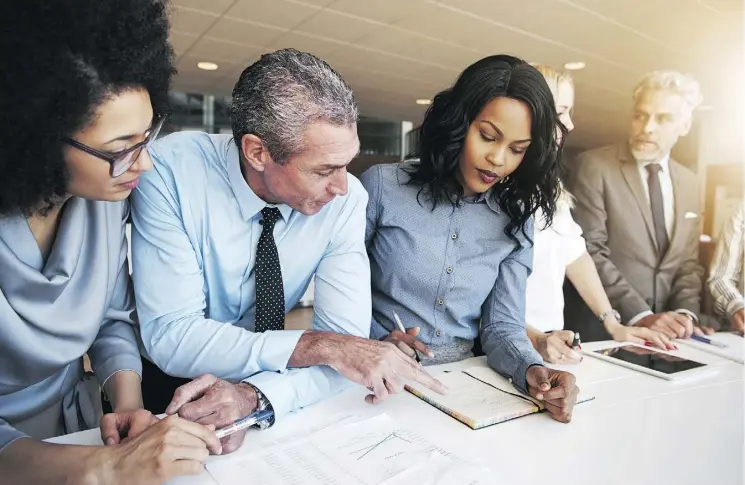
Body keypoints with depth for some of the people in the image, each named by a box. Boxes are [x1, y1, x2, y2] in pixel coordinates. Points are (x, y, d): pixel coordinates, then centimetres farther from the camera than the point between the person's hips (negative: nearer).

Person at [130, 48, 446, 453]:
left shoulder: (346, 198, -17)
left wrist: (253, 395, -33)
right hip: (171, 388, -2)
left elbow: (346, 339, -17)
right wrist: (318, 345, -31)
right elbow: (171, 336, -24)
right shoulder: (170, 169, -22)